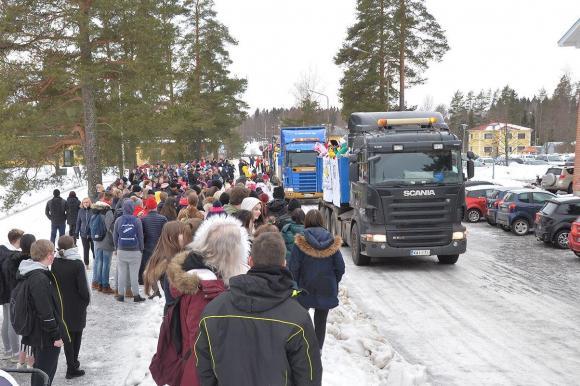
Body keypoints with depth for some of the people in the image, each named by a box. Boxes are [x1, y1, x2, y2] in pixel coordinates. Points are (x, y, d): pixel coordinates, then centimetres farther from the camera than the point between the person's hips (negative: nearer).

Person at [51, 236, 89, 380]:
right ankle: (72, 368, 14)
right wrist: (87, 300, -1)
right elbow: (83, 287, -18)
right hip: (76, 306, -4)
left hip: (61, 305, 4)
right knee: (76, 335, 10)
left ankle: (71, 364, 21)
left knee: (67, 335, 15)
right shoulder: (77, 264, -20)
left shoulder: (55, 263, -5)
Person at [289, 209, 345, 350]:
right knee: (321, 321, 11)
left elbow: (294, 267, -11)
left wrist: (295, 286, 2)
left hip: (305, 287, -2)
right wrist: (333, 284, 12)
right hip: (326, 290, 2)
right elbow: (340, 268, -1)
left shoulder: (301, 242, -11)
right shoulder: (332, 242, -3)